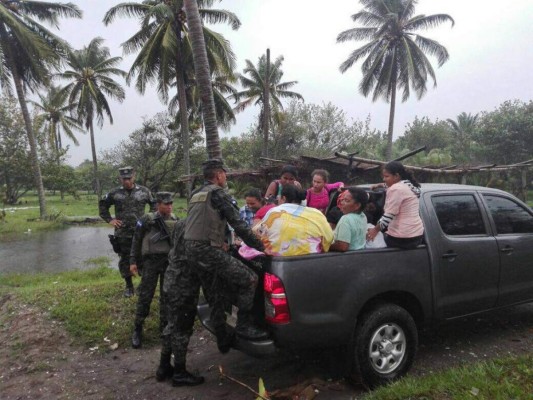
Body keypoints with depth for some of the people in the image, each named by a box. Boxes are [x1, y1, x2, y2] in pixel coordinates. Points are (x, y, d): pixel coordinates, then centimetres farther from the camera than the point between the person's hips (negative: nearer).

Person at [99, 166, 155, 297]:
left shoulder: (144, 191, 2)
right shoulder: (114, 193, 3)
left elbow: (154, 204, 14)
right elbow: (102, 205, 17)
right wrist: (109, 219, 7)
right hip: (122, 233, 1)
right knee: (125, 260, 8)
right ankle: (129, 286, 22)